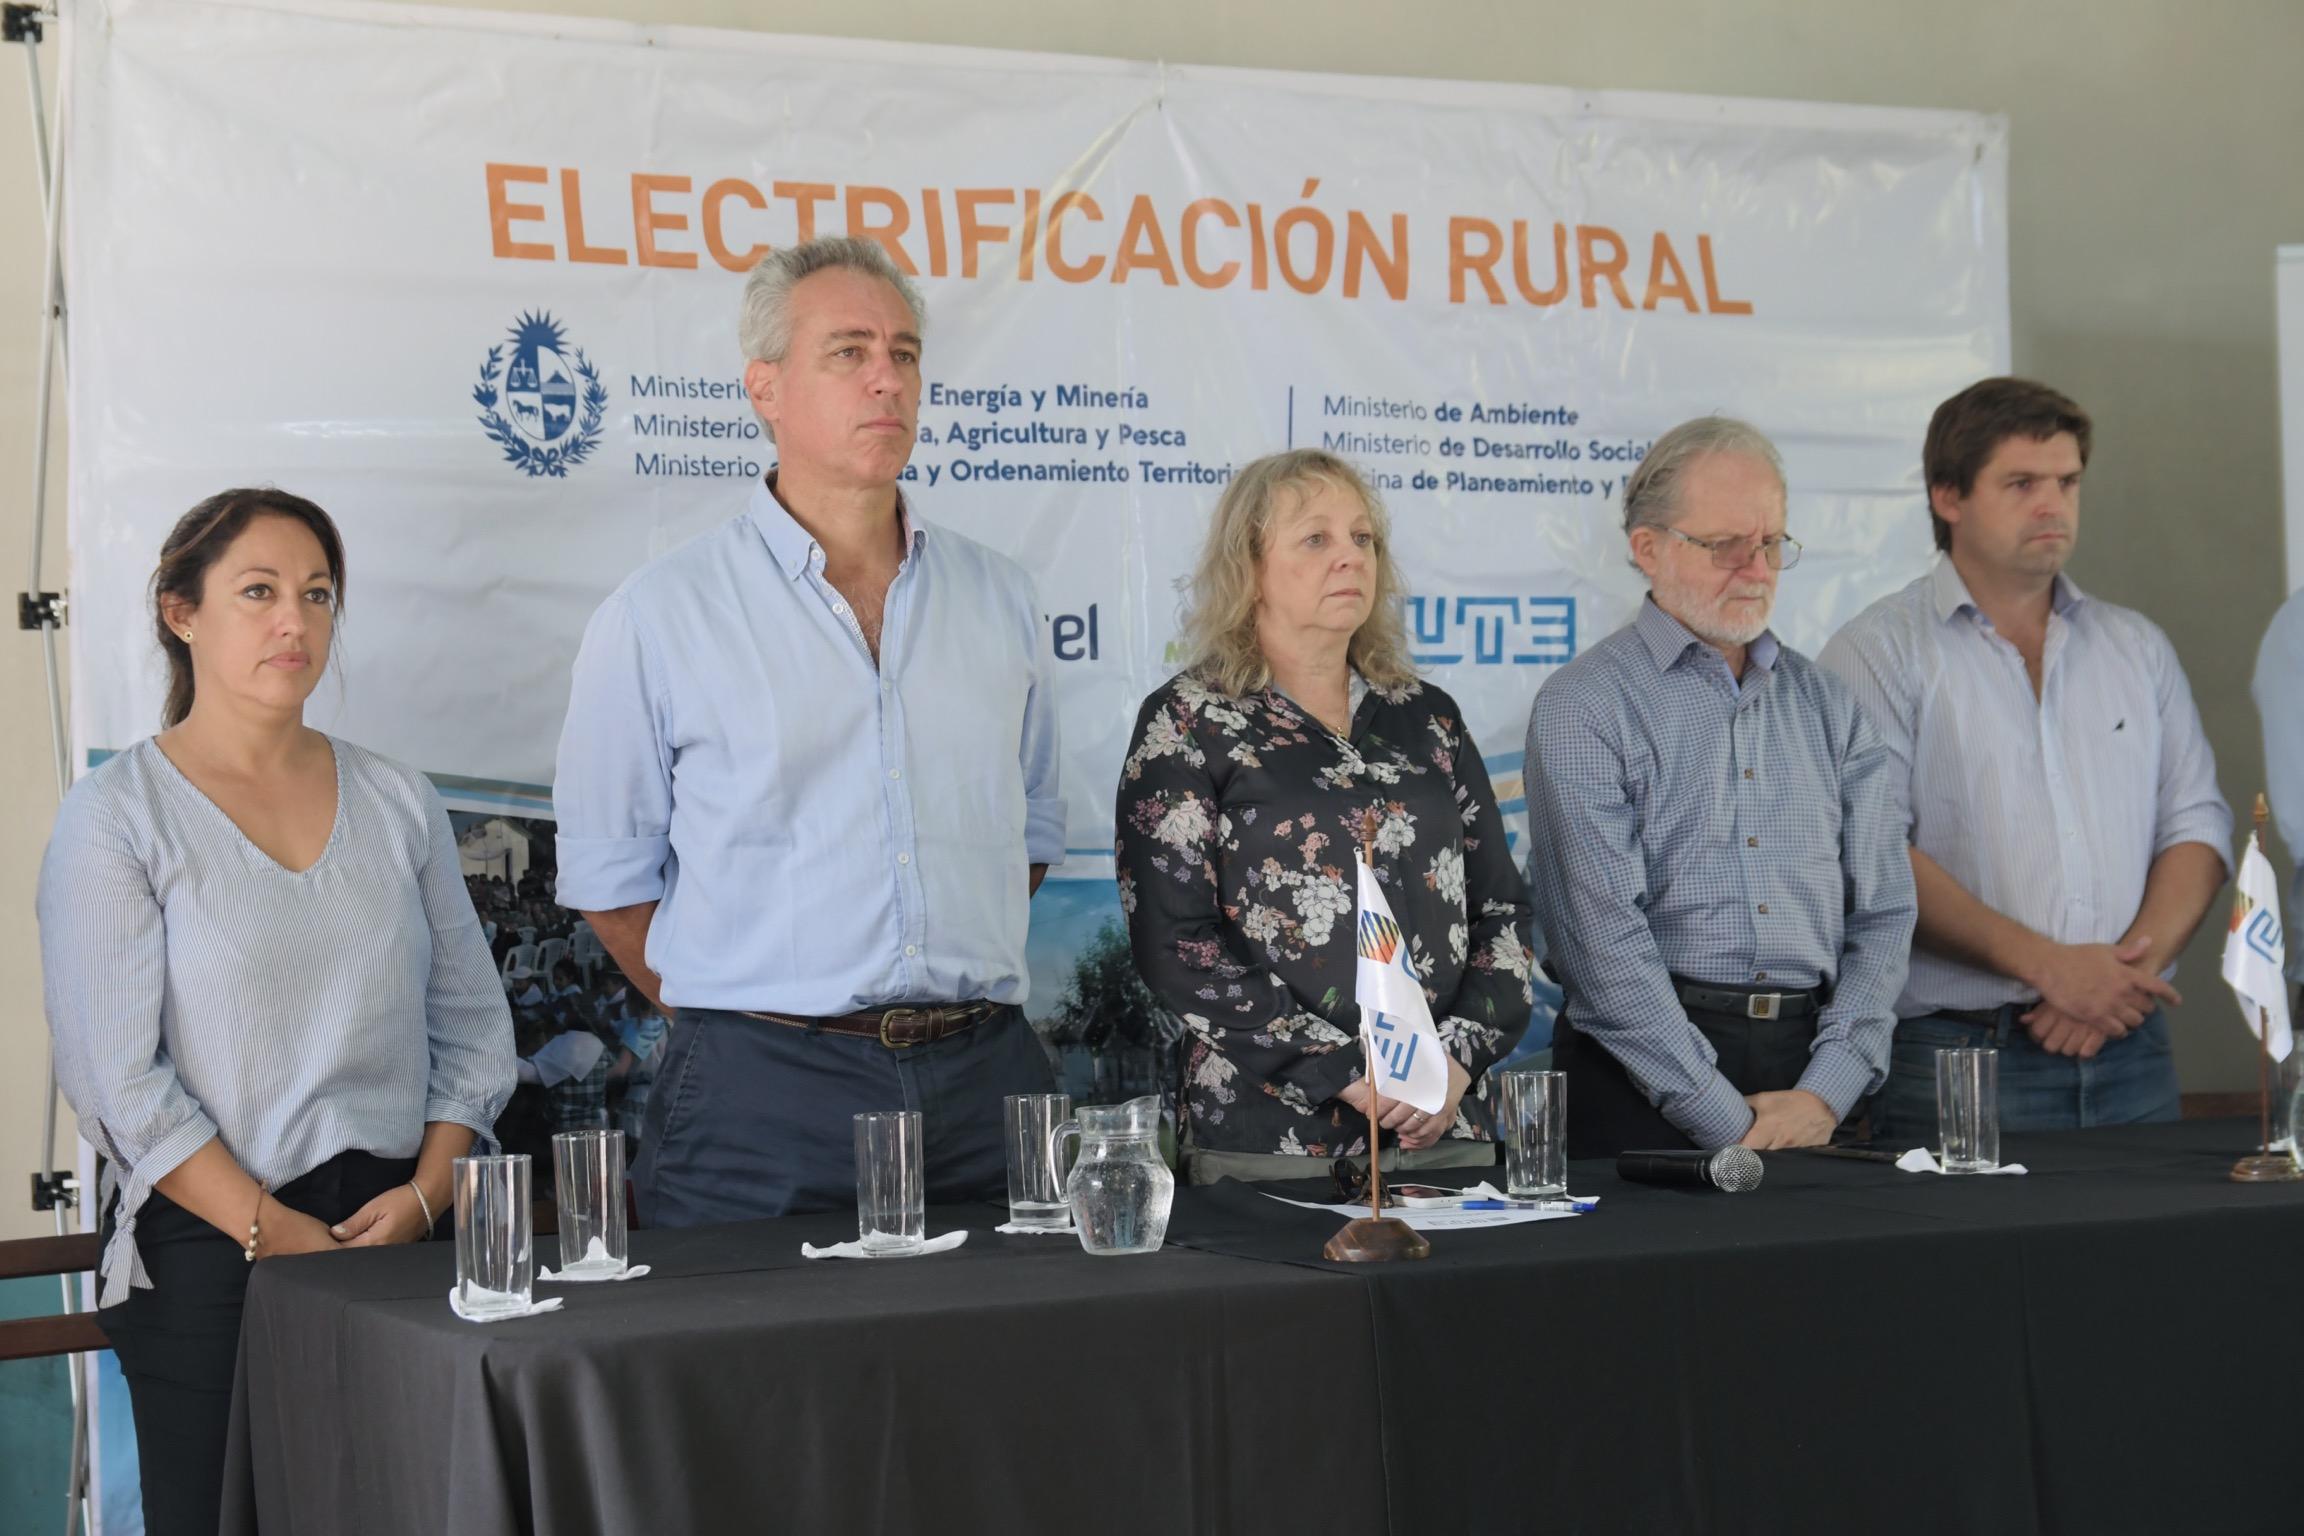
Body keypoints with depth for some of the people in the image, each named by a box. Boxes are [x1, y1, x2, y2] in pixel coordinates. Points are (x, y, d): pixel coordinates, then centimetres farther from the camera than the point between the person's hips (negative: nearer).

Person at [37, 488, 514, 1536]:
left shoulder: (397, 802, 11)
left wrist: (427, 1193, -4)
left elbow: (474, 1026, 11)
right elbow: (117, 1078, -9)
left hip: (399, 1234, 4)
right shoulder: (116, 815, -2)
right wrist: (277, 1234, -13)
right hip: (206, 1252, -3)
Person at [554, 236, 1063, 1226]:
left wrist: (942, 986, 12)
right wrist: (738, 1015, 3)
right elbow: (608, 874, 4)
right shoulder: (657, 618, 0)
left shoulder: (999, 603, 12)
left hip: (983, 1080, 4)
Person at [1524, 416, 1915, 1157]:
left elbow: (1882, 912, 10)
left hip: (1811, 1058, 4)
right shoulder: (1583, 708, -3)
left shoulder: (1826, 703, 13)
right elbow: (1603, 939, -12)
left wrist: (1826, 1093, -4)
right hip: (1641, 1081, -4)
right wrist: (1726, 1123, -15)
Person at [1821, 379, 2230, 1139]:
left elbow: (2196, 825, 11)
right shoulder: (1880, 652, -1)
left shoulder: (2137, 647, 16)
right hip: (1955, 1055, -4)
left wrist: (2132, 966, -7)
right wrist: (2047, 965, -16)